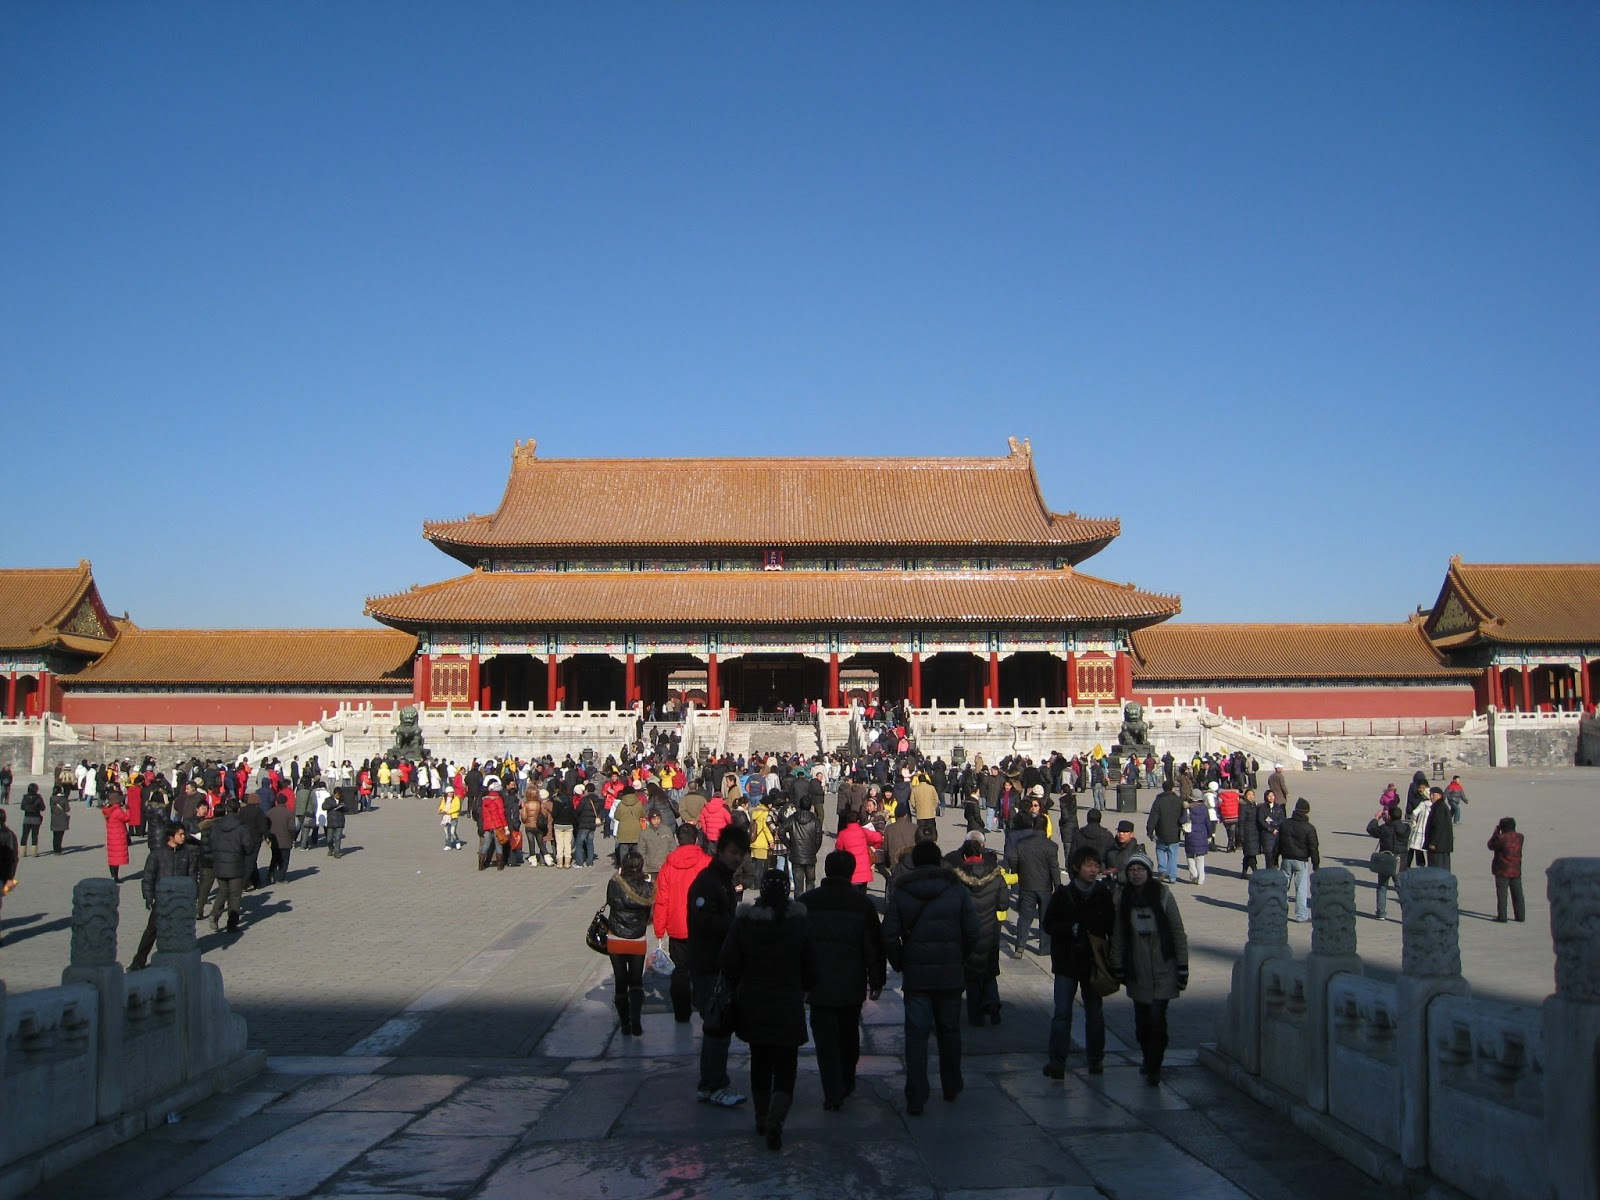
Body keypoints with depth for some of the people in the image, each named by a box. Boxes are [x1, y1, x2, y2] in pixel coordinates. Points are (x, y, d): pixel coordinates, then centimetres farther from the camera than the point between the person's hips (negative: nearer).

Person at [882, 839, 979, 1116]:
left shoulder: (900, 893, -2)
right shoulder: (958, 890, -1)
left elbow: (889, 935, -7)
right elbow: (972, 933, -3)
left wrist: (900, 966, 6)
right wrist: (961, 961, 10)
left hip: (915, 975, -1)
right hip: (951, 974, 1)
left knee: (916, 1035, 2)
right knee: (950, 1031, 17)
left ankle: (916, 1099, -2)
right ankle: (951, 1087, 31)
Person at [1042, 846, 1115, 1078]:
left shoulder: (1104, 894, 1)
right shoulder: (1062, 894, -3)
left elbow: (1113, 928, 6)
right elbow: (1048, 924, -3)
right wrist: (1072, 929, -19)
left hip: (1094, 962, 2)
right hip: (1067, 963, -2)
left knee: (1095, 1011, 13)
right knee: (1062, 1013, -4)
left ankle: (1096, 1058, 28)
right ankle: (1057, 1061, -1)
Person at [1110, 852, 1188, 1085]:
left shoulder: (1162, 894, -6)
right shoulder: (1122, 898, 1)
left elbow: (1178, 931, -1)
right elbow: (1117, 935, 7)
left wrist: (1182, 966, -2)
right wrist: (1117, 967, 7)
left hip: (1163, 969, -2)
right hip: (1137, 971, 3)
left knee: (1157, 1018, -9)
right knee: (1141, 1019, 9)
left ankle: (1154, 1067, 2)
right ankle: (1148, 1059, 31)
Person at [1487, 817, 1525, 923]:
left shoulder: (1501, 838, -18)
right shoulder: (1519, 837, 0)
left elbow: (1491, 845, -3)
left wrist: (1496, 832, 3)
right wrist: (1498, 834, 10)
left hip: (1502, 871, -5)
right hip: (1516, 870, 5)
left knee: (1502, 895, 2)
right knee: (1517, 895, 13)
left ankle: (1502, 916, 3)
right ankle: (1520, 916, 17)